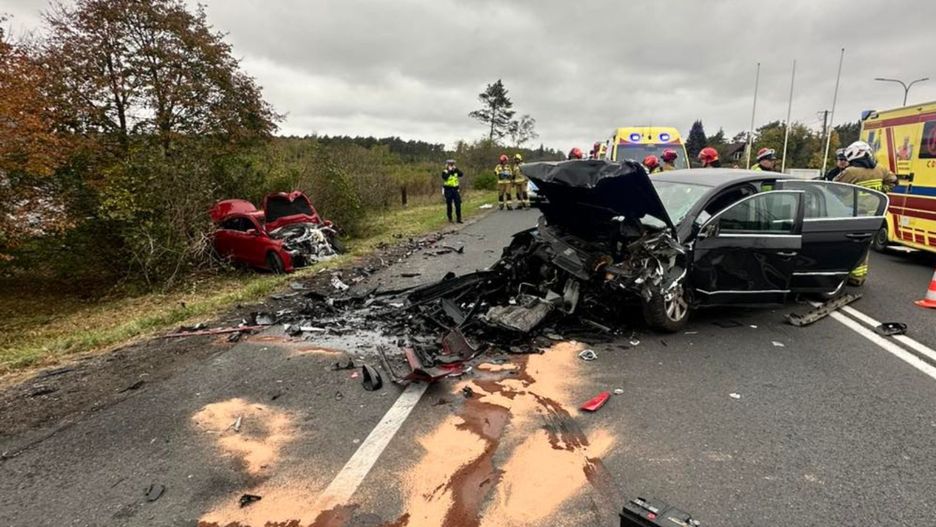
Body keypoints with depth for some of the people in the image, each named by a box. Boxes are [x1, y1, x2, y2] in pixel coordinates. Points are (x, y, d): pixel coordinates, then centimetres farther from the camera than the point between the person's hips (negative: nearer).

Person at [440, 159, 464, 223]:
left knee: (458, 204, -3)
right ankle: (450, 218, 13)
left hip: (455, 190, 3)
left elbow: (462, 175, -5)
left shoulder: (456, 171, 11)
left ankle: (458, 218, 3)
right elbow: (445, 177, -21)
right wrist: (449, 171, -17)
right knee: (449, 205, 3)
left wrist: (456, 169, -12)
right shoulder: (445, 172, -1)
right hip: (448, 190, -3)